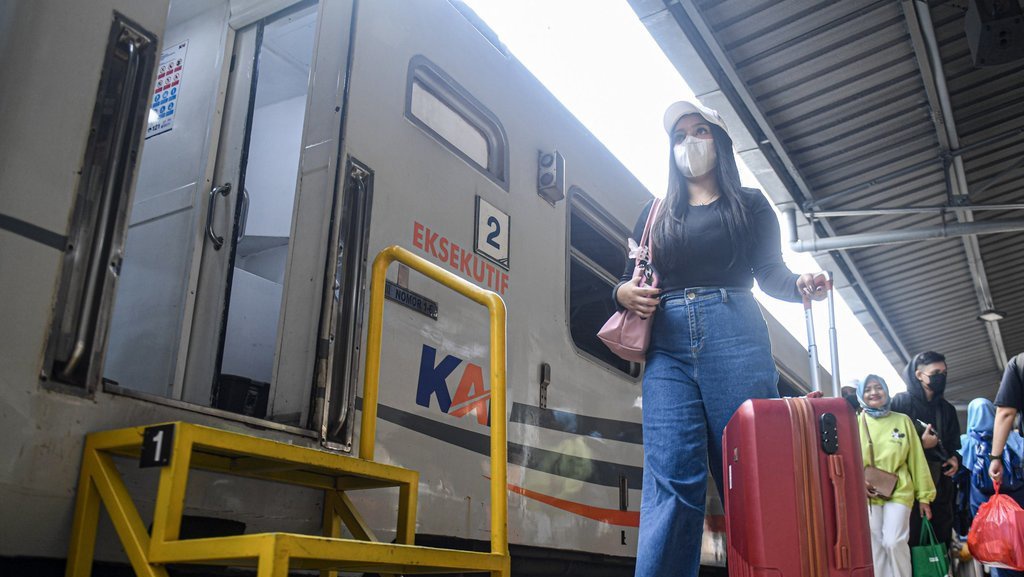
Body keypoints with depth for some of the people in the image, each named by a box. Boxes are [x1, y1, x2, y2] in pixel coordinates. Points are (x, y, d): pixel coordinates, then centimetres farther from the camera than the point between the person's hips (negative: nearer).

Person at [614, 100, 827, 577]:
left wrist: (799, 285, -15)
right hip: (667, 349, 2)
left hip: (735, 340, -1)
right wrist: (624, 293, -3)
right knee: (671, 479, -10)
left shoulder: (749, 205, 17)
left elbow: (770, 274, 8)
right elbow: (628, 282, 20)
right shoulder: (656, 214, 23)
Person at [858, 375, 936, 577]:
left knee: (895, 542, -11)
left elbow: (917, 460, 8)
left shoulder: (902, 420, 6)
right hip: (868, 495, 0)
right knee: (875, 546, 1)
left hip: (899, 491, 0)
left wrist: (924, 495, 7)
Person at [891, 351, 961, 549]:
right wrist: (921, 444, -13)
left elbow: (953, 444, 26)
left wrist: (954, 458, 7)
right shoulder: (901, 402, -3)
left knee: (942, 537, 7)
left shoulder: (946, 408, 18)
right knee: (913, 539, -8)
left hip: (941, 483, 6)